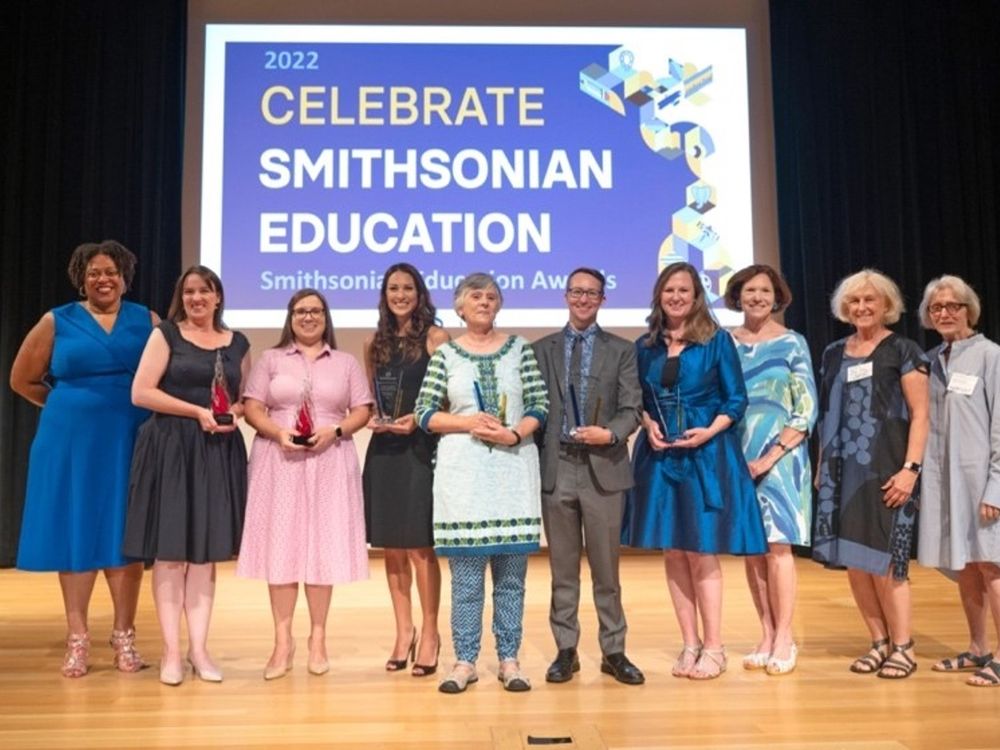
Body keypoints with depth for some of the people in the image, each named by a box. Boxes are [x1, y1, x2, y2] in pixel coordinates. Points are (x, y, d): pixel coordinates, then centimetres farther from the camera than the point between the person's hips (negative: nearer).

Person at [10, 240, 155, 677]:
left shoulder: (147, 321, 5)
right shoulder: (57, 322, 4)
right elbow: (22, 379, 9)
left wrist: (145, 409, -3)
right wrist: (69, 406, 6)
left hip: (130, 442, 0)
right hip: (72, 441, 0)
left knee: (125, 535, 5)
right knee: (75, 531, 5)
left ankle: (124, 636, 15)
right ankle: (77, 639, 15)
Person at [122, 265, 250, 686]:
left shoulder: (237, 343, 12)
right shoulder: (166, 334, 2)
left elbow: (246, 399, 18)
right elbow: (141, 393, -6)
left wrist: (235, 412, -6)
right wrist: (198, 411, -13)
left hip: (219, 452, 3)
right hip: (171, 449, -3)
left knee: (206, 552, 6)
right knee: (170, 551, -1)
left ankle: (199, 648, 14)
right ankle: (171, 651, 7)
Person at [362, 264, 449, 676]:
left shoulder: (435, 338, -2)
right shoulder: (374, 343, 12)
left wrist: (417, 419, -17)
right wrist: (372, 419, 0)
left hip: (421, 449, -5)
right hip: (383, 450, 5)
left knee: (419, 546, -4)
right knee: (391, 546, 10)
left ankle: (429, 634, 10)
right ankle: (403, 632, 22)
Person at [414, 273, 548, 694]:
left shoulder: (520, 349, 7)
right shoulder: (445, 354, 5)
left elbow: (539, 407, 3)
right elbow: (424, 413, 2)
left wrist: (514, 434, -14)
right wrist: (469, 423, -11)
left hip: (513, 470, 1)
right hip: (463, 472, -1)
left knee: (511, 573, 6)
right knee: (465, 575, 4)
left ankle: (509, 660, 17)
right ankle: (465, 661, 15)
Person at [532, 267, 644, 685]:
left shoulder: (622, 351, 7)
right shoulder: (542, 350, 10)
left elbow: (631, 409, 1)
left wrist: (610, 434, -19)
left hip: (603, 468, -1)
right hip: (556, 468, 1)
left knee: (606, 568, 6)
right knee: (562, 569, 9)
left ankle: (613, 652, 18)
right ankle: (566, 651, 20)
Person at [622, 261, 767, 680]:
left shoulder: (716, 340, 0)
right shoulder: (645, 346, 9)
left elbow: (736, 399, -1)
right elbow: (637, 401, 13)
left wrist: (709, 431, -15)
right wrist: (648, 425, -7)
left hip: (707, 453, -4)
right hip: (660, 456, 4)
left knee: (702, 553, -2)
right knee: (672, 553, 7)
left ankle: (713, 647, 11)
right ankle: (690, 644, 19)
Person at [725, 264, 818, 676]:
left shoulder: (791, 343, -1)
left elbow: (807, 410, -5)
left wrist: (769, 457, -12)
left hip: (779, 457, -3)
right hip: (737, 458, 3)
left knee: (777, 544, -5)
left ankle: (784, 638, 5)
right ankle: (767, 635, 15)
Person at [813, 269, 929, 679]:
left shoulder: (903, 351, -1)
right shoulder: (834, 354, 13)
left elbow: (920, 415, -6)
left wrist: (910, 468, -14)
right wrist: (821, 466, 11)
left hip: (885, 470, -5)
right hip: (842, 471, 5)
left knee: (882, 557, -5)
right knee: (853, 558, 5)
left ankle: (903, 646, 11)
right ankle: (879, 641, 19)